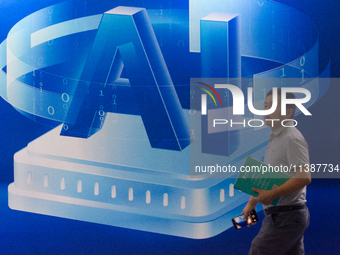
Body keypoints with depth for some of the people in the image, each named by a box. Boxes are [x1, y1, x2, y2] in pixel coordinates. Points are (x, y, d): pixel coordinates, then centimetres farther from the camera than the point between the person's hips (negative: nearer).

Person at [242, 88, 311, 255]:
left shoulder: (292, 138, -13)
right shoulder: (275, 139, 18)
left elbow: (304, 177, -24)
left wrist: (272, 194, -26)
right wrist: (252, 202, 22)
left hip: (285, 215, -10)